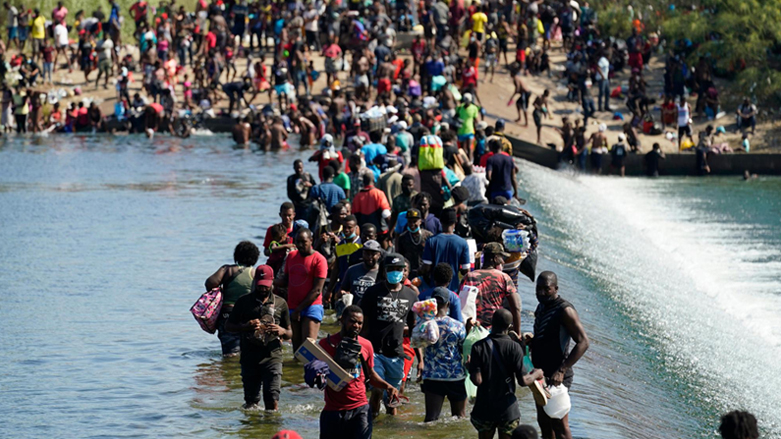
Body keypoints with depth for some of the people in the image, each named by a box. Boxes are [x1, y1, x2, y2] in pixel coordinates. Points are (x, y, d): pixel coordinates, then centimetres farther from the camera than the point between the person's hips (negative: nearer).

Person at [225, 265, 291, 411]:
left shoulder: (280, 303, 10)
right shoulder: (244, 301, 8)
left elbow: (289, 333, 15)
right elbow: (228, 325, 11)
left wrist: (282, 331, -10)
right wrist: (246, 326, -9)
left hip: (272, 356, -1)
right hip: (249, 357, 1)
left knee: (272, 399, -14)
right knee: (251, 401, 5)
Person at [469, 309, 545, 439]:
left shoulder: (479, 347, -8)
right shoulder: (514, 348, -10)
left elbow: (477, 380, -13)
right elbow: (523, 380, -11)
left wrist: (470, 367, 6)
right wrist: (536, 374, 9)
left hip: (484, 409, 1)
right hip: (507, 409, -1)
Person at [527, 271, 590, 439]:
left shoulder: (565, 311, -17)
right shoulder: (541, 308, 11)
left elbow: (583, 342, -23)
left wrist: (561, 370, -30)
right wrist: (531, 341, 3)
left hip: (556, 377, -9)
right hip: (541, 374, 9)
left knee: (559, 425, -6)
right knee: (544, 422, 16)